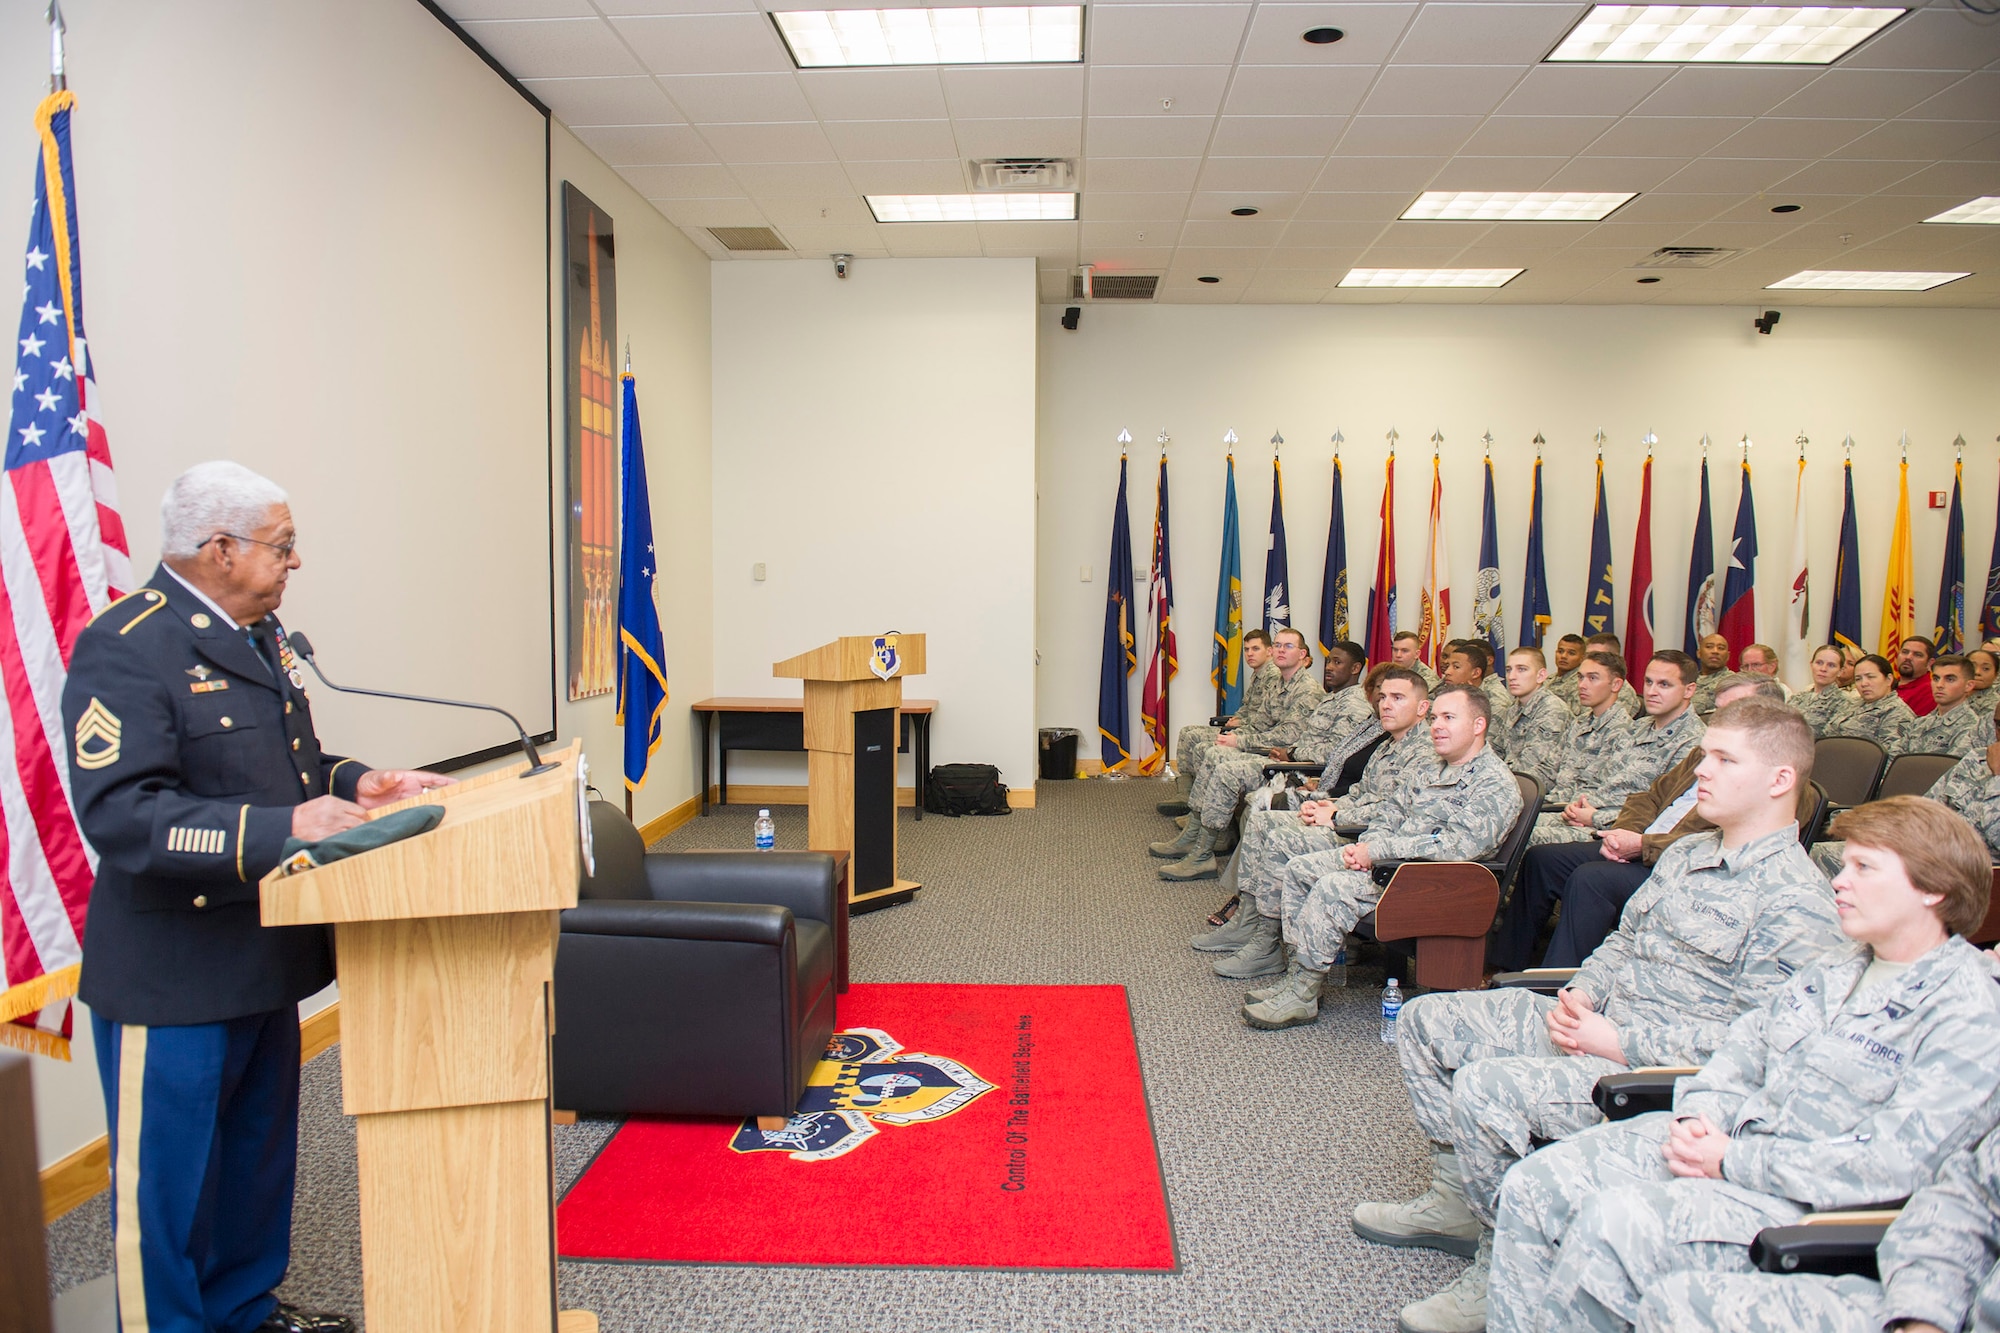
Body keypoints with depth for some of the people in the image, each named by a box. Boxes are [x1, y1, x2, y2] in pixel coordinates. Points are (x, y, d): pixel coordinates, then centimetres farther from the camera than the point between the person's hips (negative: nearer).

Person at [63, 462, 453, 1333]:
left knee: (260, 1154, 22)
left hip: (261, 958, 9)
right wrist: (279, 829, -35)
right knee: (168, 1177, 8)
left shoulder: (258, 633, 10)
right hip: (172, 976, -9)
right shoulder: (125, 648, -19)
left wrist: (353, 782, 2)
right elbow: (121, 815, -28)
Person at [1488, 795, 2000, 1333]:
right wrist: (1700, 1113, -3)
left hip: (1808, 1200, -8)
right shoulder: (1838, 966, 14)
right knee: (1534, 1185, -7)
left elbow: (1895, 1162, -20)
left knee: (1610, 1225, -29)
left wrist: (1733, 1163, -17)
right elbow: (1747, 1042, 18)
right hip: (1722, 1136, 8)